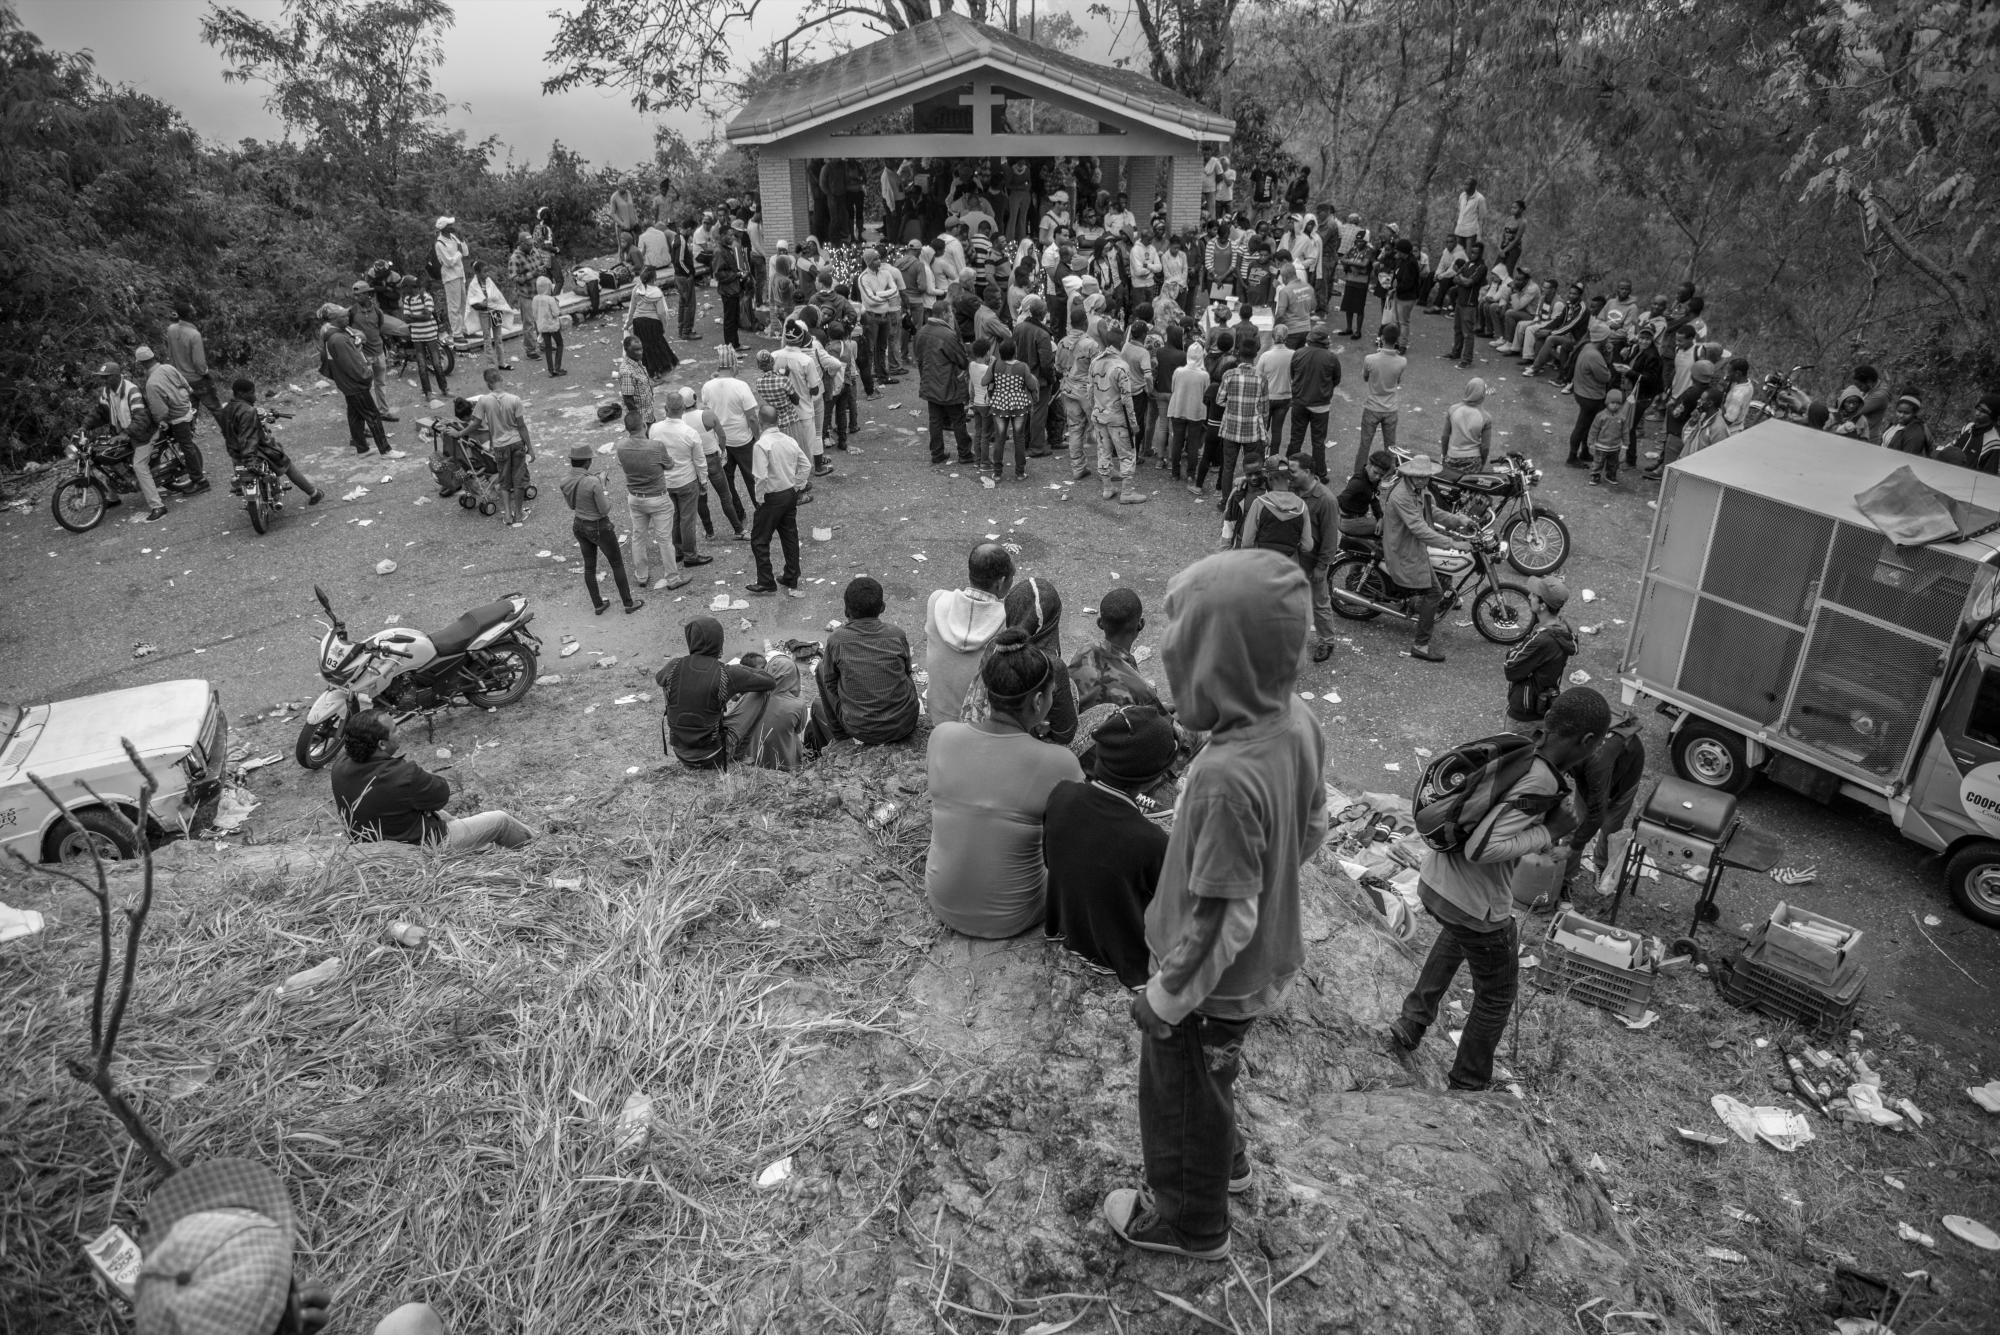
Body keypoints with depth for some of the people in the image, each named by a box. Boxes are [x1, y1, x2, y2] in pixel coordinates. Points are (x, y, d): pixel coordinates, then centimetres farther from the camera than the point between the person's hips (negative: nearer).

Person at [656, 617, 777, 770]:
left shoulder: (674, 667, -11)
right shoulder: (727, 674, -20)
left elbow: (657, 679, 15)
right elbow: (770, 683, -9)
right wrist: (741, 669, 5)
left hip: (680, 752, 4)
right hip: (712, 759, -4)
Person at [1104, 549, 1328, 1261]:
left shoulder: (1225, 777, -39)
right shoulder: (1299, 721, -14)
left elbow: (1223, 921, -29)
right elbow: (1312, 829, 3)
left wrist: (1165, 998, -15)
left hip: (1214, 984, -7)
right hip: (1267, 964, 7)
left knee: (1180, 1100, 20)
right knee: (1211, 1077, 33)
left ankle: (1189, 1222, 45)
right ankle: (1226, 1158, 59)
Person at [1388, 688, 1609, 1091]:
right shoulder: (1541, 783, -25)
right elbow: (1481, 848, -30)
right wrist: (1548, 832, -18)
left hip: (1433, 882, 8)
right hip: (1476, 907, -8)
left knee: (1456, 934, 39)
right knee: (1496, 997, 18)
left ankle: (1411, 1024, 48)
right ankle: (1468, 1083, 35)